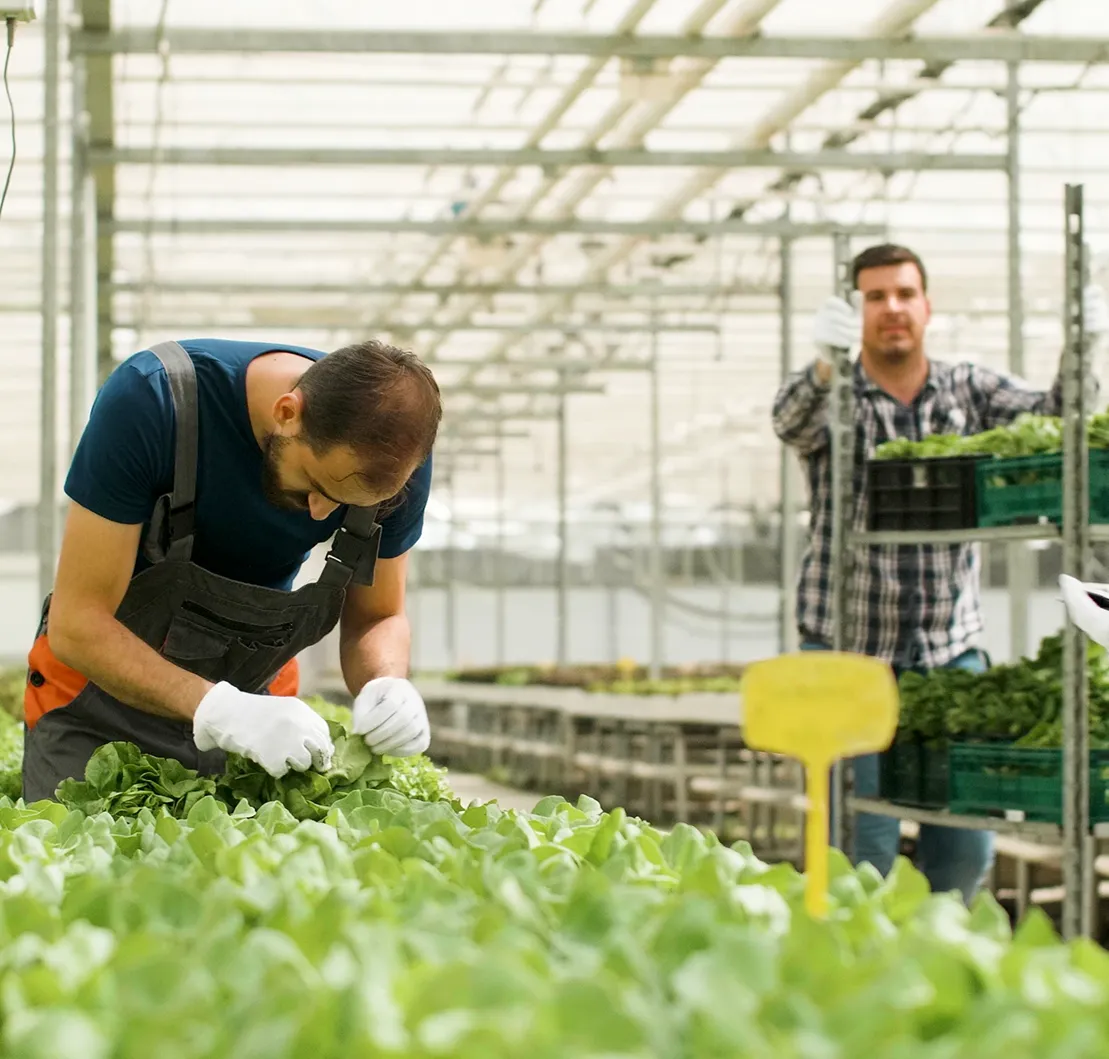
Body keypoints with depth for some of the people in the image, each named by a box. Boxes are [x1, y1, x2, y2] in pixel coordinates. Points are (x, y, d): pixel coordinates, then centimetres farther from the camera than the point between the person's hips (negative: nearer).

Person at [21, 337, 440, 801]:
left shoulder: (395, 450, -21)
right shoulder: (150, 402, -32)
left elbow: (377, 616, -7)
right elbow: (77, 623, -31)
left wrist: (388, 686, -30)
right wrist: (217, 709, -44)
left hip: (256, 695, 3)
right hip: (103, 688, -2)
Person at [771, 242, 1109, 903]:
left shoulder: (969, 390, 6)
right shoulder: (834, 399, -3)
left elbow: (1050, 414, -9)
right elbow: (793, 421, -25)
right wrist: (827, 363, -48)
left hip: (952, 648, 3)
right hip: (850, 649, -3)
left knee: (967, 847, 5)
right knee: (866, 845, -5)